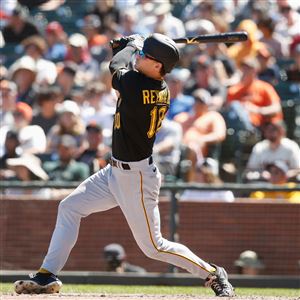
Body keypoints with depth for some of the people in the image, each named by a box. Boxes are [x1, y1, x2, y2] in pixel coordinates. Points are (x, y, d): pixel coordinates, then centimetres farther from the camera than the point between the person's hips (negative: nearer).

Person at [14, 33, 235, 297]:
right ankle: (48, 276, 14)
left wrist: (131, 45, 13)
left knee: (153, 246, 0)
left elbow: (117, 66, -3)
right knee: (70, 207, 11)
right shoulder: (162, 89, -2)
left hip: (136, 178, -10)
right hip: (117, 172, 10)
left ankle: (212, 274, 14)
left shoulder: (133, 83, -26)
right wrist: (134, 46, 15)